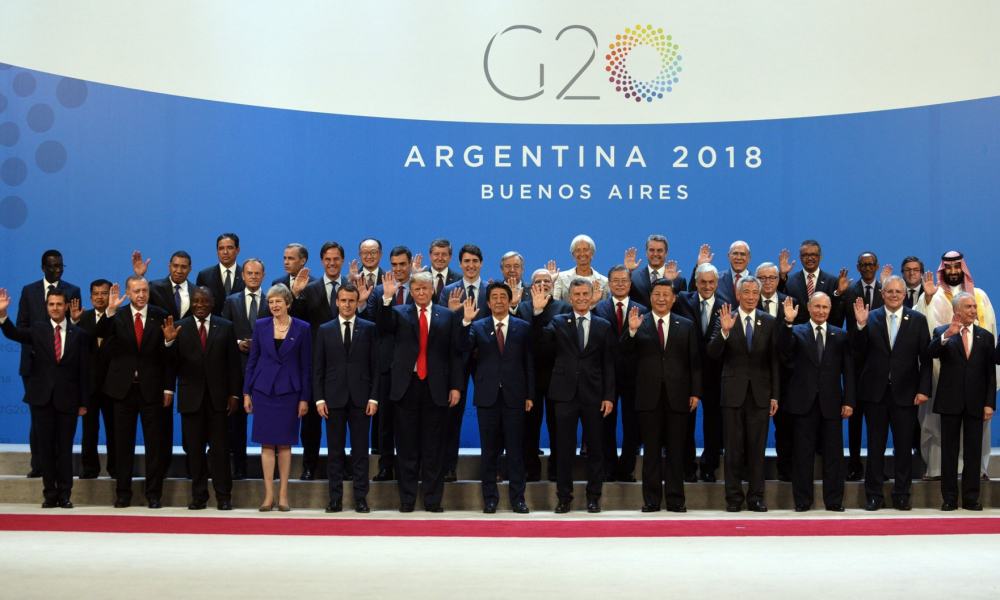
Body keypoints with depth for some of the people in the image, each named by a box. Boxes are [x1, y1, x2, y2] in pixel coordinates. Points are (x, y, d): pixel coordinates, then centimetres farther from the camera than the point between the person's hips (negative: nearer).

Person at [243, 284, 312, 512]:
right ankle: (269, 495, 6)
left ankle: (283, 494, 10)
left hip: (289, 390, -1)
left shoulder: (302, 328, -1)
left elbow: (306, 366, 1)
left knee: (284, 444, 3)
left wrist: (305, 398, -2)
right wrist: (246, 392, 4)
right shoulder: (260, 326, 3)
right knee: (267, 443, 2)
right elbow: (252, 360, 7)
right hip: (263, 390, 1)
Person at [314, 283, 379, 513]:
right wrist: (319, 398, -2)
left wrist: (374, 397, -5)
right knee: (335, 450, 4)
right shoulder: (324, 330, 7)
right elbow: (318, 368, 6)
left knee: (360, 450, 2)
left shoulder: (369, 328, 4)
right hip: (334, 398, 1)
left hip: (360, 398, -1)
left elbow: (375, 365, 2)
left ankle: (361, 497, 6)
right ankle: (335, 498, 9)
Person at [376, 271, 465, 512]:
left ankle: (433, 500, 10)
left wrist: (456, 386, -2)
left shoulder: (448, 316, 7)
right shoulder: (399, 313, 8)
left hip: (436, 388, 0)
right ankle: (406, 499, 12)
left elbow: (456, 353, 5)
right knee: (406, 447, 5)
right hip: (406, 386, 0)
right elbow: (382, 328, -11)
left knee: (433, 447, 4)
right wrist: (387, 298, -22)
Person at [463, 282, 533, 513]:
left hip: (514, 396, 0)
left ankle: (517, 498, 8)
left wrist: (529, 395, 1)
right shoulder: (478, 327, 6)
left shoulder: (523, 327, 6)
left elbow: (529, 363, 6)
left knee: (516, 449, 2)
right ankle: (490, 498, 12)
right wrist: (466, 322, -22)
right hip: (487, 396, 0)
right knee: (489, 450, 5)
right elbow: (464, 349, -11)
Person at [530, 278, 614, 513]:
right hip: (566, 394, 0)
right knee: (564, 448, 4)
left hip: (593, 395, 0)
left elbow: (609, 365, 4)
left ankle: (593, 496, 15)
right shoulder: (558, 323, 6)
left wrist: (609, 396, -3)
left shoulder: (603, 326, 6)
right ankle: (564, 496, 12)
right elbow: (541, 337, -14)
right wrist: (538, 311, -28)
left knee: (595, 448, 6)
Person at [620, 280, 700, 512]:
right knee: (651, 450, 5)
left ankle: (675, 499, 11)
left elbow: (694, 362, 7)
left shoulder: (686, 326, 8)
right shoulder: (639, 324, 5)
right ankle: (651, 499, 10)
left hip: (678, 397, 1)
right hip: (649, 397, -1)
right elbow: (626, 353, -7)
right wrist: (631, 331, -24)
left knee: (676, 450, 5)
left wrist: (695, 392, -1)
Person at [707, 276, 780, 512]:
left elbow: (774, 361, 5)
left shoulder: (769, 322, 5)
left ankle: (756, 497, 12)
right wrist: (724, 331, -26)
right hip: (733, 392, -1)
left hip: (760, 393, 1)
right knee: (733, 448, 4)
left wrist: (775, 395, 2)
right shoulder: (726, 320, 0)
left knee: (757, 448, 5)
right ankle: (734, 497, 10)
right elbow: (713, 353, -9)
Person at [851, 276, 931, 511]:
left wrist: (924, 389, -7)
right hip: (875, 392, 0)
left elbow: (926, 358, 0)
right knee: (875, 445, 7)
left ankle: (901, 495, 16)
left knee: (904, 446, 6)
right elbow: (858, 355, -4)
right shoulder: (870, 318, 1)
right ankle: (874, 494, 15)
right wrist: (860, 326, -16)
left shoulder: (918, 320, 2)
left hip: (905, 393, 0)